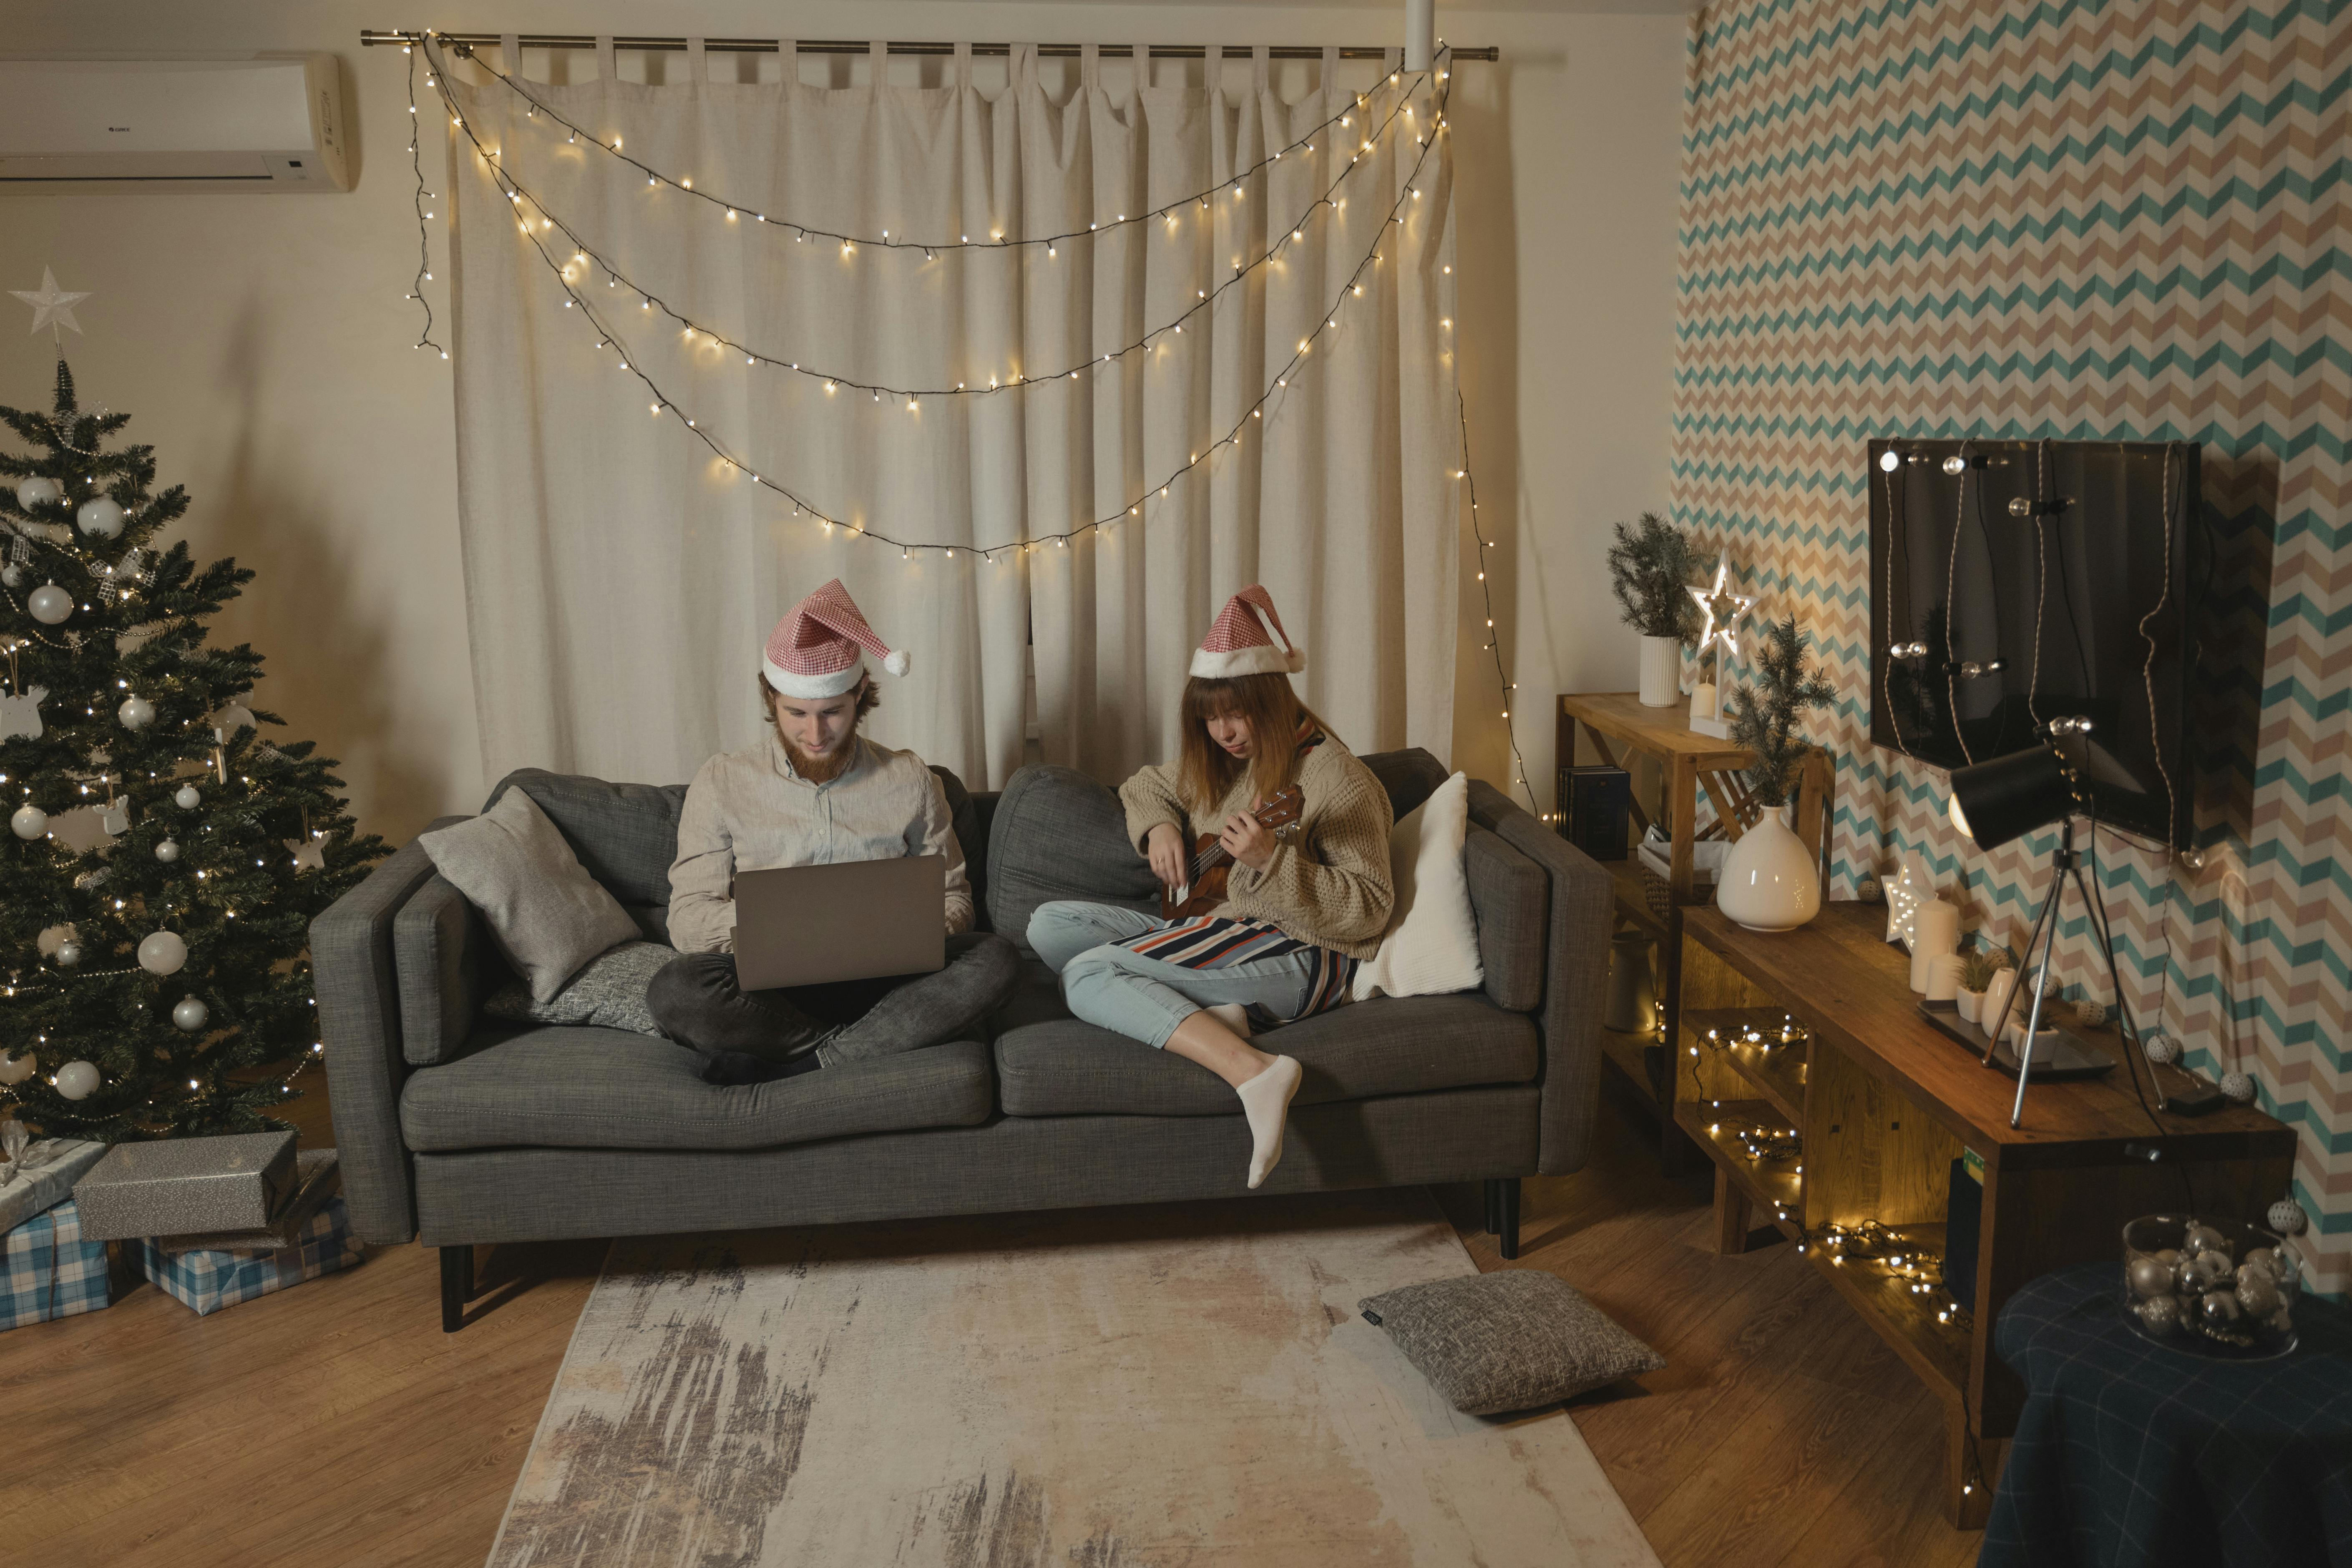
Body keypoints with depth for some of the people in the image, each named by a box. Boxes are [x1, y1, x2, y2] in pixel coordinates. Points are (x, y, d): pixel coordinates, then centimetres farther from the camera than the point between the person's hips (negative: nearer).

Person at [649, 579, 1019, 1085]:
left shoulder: (910, 780, 10)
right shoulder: (722, 782, 6)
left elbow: (953, 898, 13)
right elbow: (687, 919, 3)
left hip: (878, 981, 2)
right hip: (769, 985, -2)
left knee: (995, 960, -27)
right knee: (676, 990, -34)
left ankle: (784, 1064, -23)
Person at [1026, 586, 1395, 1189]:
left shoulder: (1337, 780, -13)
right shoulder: (1220, 765, 11)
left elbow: (1370, 908, -18)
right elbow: (1145, 787, 29)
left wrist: (1271, 860, -29)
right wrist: (1159, 827, 5)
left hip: (1302, 955, -9)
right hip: (1221, 929, 9)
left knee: (1089, 972, -24)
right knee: (1051, 925, -2)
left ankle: (1255, 1073, -36)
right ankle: (1207, 1012, -18)